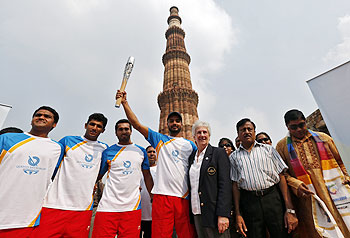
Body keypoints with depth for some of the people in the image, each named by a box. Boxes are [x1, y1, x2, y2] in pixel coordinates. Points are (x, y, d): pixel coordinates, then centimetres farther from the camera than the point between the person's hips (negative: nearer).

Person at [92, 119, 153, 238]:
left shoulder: (141, 151, 8)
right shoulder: (108, 152, 4)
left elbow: (147, 176, 12)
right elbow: (98, 176, 10)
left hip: (132, 207, 1)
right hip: (108, 207, -1)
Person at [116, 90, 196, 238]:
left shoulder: (190, 144, 14)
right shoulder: (159, 139, 9)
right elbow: (136, 124, 3)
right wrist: (124, 102, -3)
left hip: (184, 197, 2)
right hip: (162, 195, -1)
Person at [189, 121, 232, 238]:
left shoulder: (219, 153, -5)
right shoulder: (192, 157, 10)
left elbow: (225, 184, -11)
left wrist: (223, 214, -17)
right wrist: (193, 212, 10)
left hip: (214, 213, -4)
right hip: (197, 214, 5)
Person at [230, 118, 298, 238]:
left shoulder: (268, 149, 8)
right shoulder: (234, 157, 7)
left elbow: (281, 177, 3)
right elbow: (235, 185, 5)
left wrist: (290, 209, -4)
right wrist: (238, 214, 0)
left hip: (273, 198, 1)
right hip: (249, 202, 0)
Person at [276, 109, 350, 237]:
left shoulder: (323, 138, 10)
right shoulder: (282, 146, 1)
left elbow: (339, 162, 18)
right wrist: (296, 184, -15)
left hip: (337, 191, 3)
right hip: (309, 197, -2)